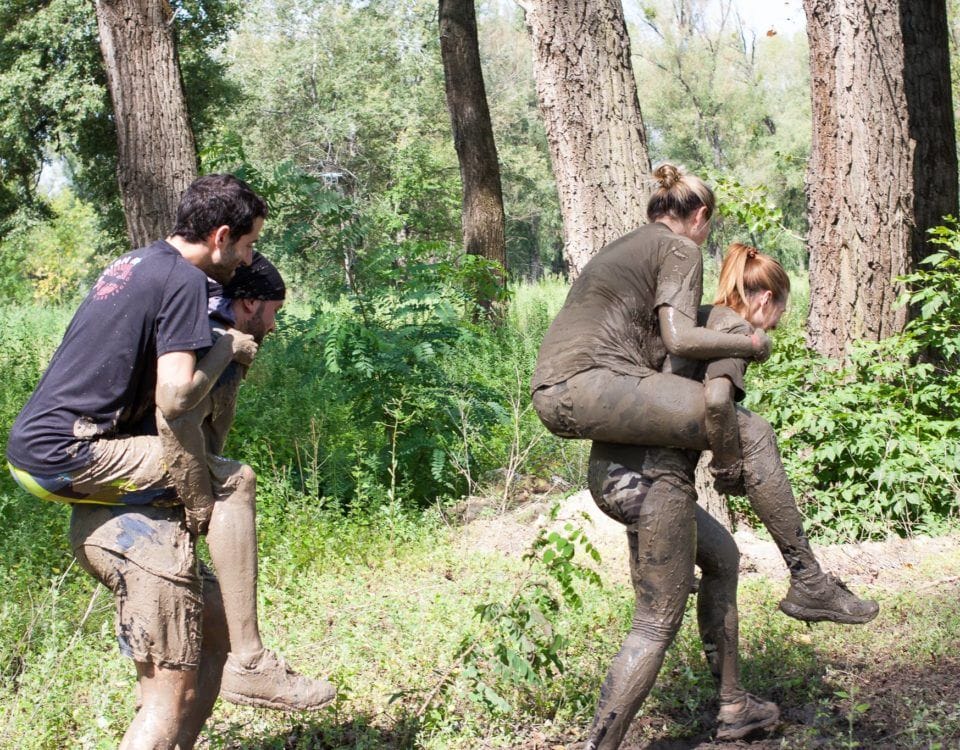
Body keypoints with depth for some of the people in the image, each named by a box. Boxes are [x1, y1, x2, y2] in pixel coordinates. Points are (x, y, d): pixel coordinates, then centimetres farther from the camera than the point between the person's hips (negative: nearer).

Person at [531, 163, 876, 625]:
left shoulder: (620, 248, 30)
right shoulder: (681, 248, 5)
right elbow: (680, 338, -10)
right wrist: (752, 343, 4)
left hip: (550, 398, 9)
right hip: (592, 383, -9)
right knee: (751, 434, -7)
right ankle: (808, 584, -6)